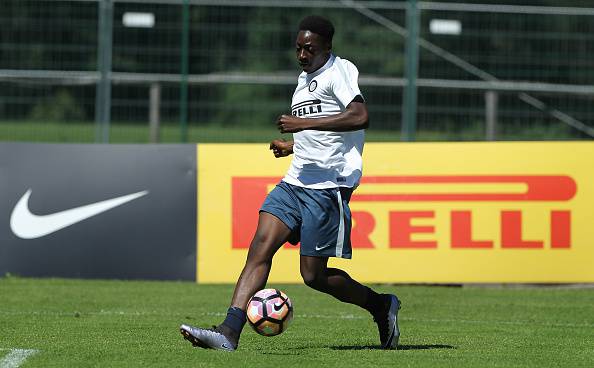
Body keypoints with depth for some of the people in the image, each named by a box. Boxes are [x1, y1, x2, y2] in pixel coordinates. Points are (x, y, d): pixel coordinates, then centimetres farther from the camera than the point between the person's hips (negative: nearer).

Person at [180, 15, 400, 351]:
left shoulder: (341, 71, -5)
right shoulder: (304, 79, 22)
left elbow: (360, 117, -23)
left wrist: (305, 123, -21)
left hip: (328, 187, -8)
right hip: (295, 181, 8)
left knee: (314, 275, -5)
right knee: (261, 247, -11)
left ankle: (381, 306, 17)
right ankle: (229, 332, -19)